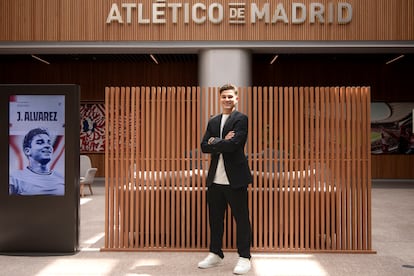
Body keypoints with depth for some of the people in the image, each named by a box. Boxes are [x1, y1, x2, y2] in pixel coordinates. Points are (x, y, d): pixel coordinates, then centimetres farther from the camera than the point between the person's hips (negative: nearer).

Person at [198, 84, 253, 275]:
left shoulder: (241, 119, -4)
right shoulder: (213, 121, 15)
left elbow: (233, 144, -19)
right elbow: (204, 146, 4)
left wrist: (214, 142, -5)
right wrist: (222, 142, -12)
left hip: (235, 179, -6)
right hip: (215, 179, 6)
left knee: (241, 218, 2)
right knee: (215, 218, 14)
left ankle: (244, 258, 14)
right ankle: (215, 254, 28)